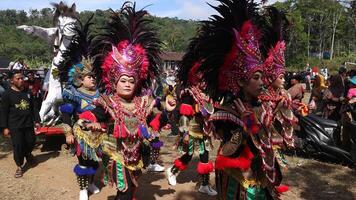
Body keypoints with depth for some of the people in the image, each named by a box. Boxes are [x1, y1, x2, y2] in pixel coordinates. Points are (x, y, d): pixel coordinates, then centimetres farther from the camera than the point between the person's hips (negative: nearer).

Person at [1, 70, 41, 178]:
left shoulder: (27, 92, 8)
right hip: (15, 126, -4)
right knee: (18, 146, 1)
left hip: (28, 124, 4)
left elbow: (33, 108, 12)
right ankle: (19, 166, 17)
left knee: (31, 142, 11)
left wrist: (36, 121, 9)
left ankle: (27, 153, 44)